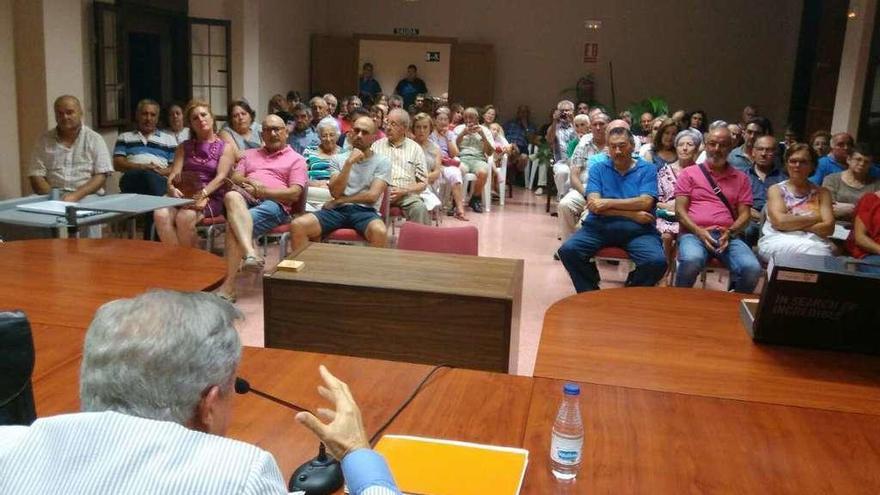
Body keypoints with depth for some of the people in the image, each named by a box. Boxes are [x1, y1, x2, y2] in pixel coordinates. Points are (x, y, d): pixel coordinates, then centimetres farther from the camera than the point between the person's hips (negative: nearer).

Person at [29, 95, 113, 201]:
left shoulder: (95, 139, 7)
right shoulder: (44, 140, 12)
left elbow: (101, 176, -2)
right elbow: (36, 176, 7)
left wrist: (76, 195, -16)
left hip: (88, 198, -2)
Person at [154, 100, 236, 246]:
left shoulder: (225, 148, 11)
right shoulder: (184, 147, 23)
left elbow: (220, 177, -5)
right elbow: (174, 173, 10)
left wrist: (202, 194, -22)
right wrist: (172, 188, -15)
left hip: (212, 198, -3)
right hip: (183, 195, 4)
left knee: (185, 217, -34)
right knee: (160, 214, -29)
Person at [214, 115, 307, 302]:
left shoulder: (296, 159, 15)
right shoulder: (250, 154, 32)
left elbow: (294, 194, 1)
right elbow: (234, 177, 17)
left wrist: (262, 191, -10)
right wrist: (248, 182, -7)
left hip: (273, 204, -3)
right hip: (245, 199, 4)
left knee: (233, 226, -31)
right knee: (232, 196, -36)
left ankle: (228, 287, -32)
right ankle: (250, 253, -52)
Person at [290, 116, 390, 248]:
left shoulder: (383, 162, 6)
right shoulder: (338, 159, 14)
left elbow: (372, 195, -5)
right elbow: (335, 192, 0)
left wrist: (340, 200, -1)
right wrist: (348, 163, -10)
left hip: (365, 211, -2)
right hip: (337, 210, 3)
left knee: (380, 232, -38)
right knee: (297, 225, -21)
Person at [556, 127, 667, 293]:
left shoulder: (647, 169, 11)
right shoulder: (598, 168, 13)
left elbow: (645, 203, -6)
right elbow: (595, 205, -2)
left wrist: (608, 203, -8)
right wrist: (632, 214, -9)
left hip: (638, 230, -1)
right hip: (599, 226, 1)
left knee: (657, 262, -28)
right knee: (568, 250, -24)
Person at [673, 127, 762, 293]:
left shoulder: (741, 178, 18)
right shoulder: (689, 173, 11)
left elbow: (744, 214, 11)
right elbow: (680, 210, 3)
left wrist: (729, 232, -9)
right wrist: (699, 232, -13)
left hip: (727, 237, 2)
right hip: (694, 233, -2)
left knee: (752, 268, -27)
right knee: (692, 260, -37)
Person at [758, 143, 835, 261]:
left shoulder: (822, 193, 16)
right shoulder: (776, 189, 11)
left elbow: (828, 227, 1)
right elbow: (779, 221, -7)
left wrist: (791, 224, -6)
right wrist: (815, 218, -1)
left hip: (813, 241, 2)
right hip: (778, 241, -2)